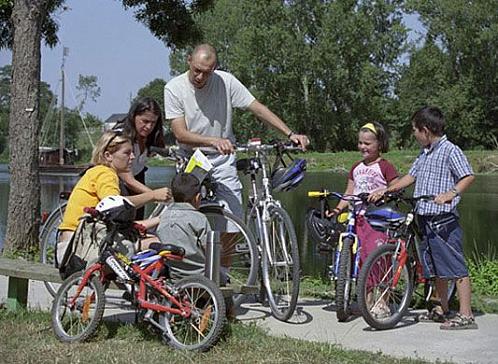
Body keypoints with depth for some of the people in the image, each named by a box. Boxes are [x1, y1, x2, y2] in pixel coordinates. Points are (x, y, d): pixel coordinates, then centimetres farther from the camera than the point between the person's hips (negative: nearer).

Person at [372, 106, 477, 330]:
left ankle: (466, 315, -8)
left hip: (445, 221, -9)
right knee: (437, 269, 17)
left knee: (457, 268, -8)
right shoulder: (424, 154, 18)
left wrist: (451, 193, -32)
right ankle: (443, 310, 28)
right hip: (426, 220, 9)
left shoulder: (450, 150, -9)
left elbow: (468, 177, -18)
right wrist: (385, 191, 23)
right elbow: (410, 177, 26)